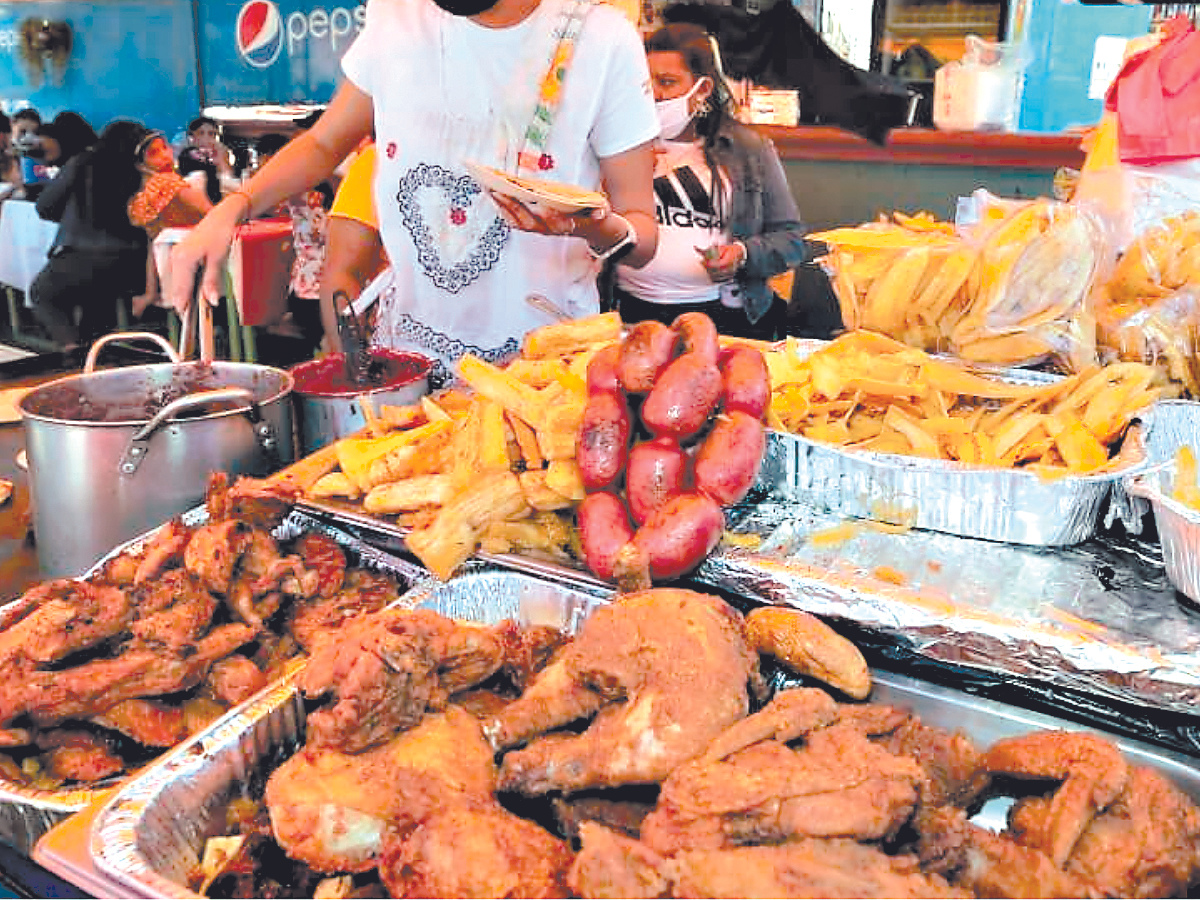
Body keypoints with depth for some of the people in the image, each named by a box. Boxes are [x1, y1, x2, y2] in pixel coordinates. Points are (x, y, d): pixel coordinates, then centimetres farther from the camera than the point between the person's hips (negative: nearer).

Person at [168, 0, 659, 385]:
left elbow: (642, 231, -8)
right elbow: (324, 142, 13)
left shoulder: (603, 40, -12)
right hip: (408, 343, 3)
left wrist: (600, 228, -32)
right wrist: (231, 209, -3)